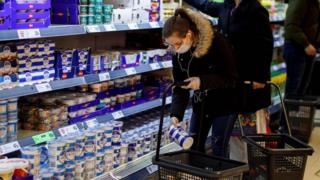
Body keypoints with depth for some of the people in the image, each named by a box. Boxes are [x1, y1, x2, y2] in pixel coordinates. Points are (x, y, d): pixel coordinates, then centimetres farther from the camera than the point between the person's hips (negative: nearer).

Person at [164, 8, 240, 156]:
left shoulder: (217, 43, -26)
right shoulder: (178, 55, -10)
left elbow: (231, 78, -21)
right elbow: (179, 89, -7)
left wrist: (202, 81, -33)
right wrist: (176, 114, -22)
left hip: (224, 104, -5)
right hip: (200, 104, 5)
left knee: (219, 150, 0)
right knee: (193, 148, 10)